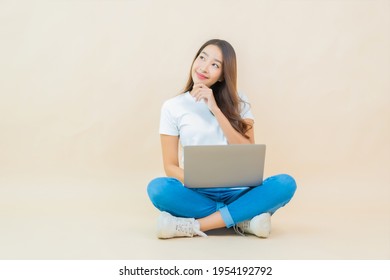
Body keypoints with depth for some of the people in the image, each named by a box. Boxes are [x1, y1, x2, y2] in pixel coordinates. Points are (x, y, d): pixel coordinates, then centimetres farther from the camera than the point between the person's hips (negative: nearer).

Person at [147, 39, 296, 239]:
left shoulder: (237, 102, 6)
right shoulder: (172, 107, 3)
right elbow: (170, 166, 1)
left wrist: (215, 109, -13)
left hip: (236, 192, 1)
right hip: (197, 195, -1)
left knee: (285, 183, -27)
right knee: (157, 188, -33)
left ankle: (193, 226, -26)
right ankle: (241, 220, -20)